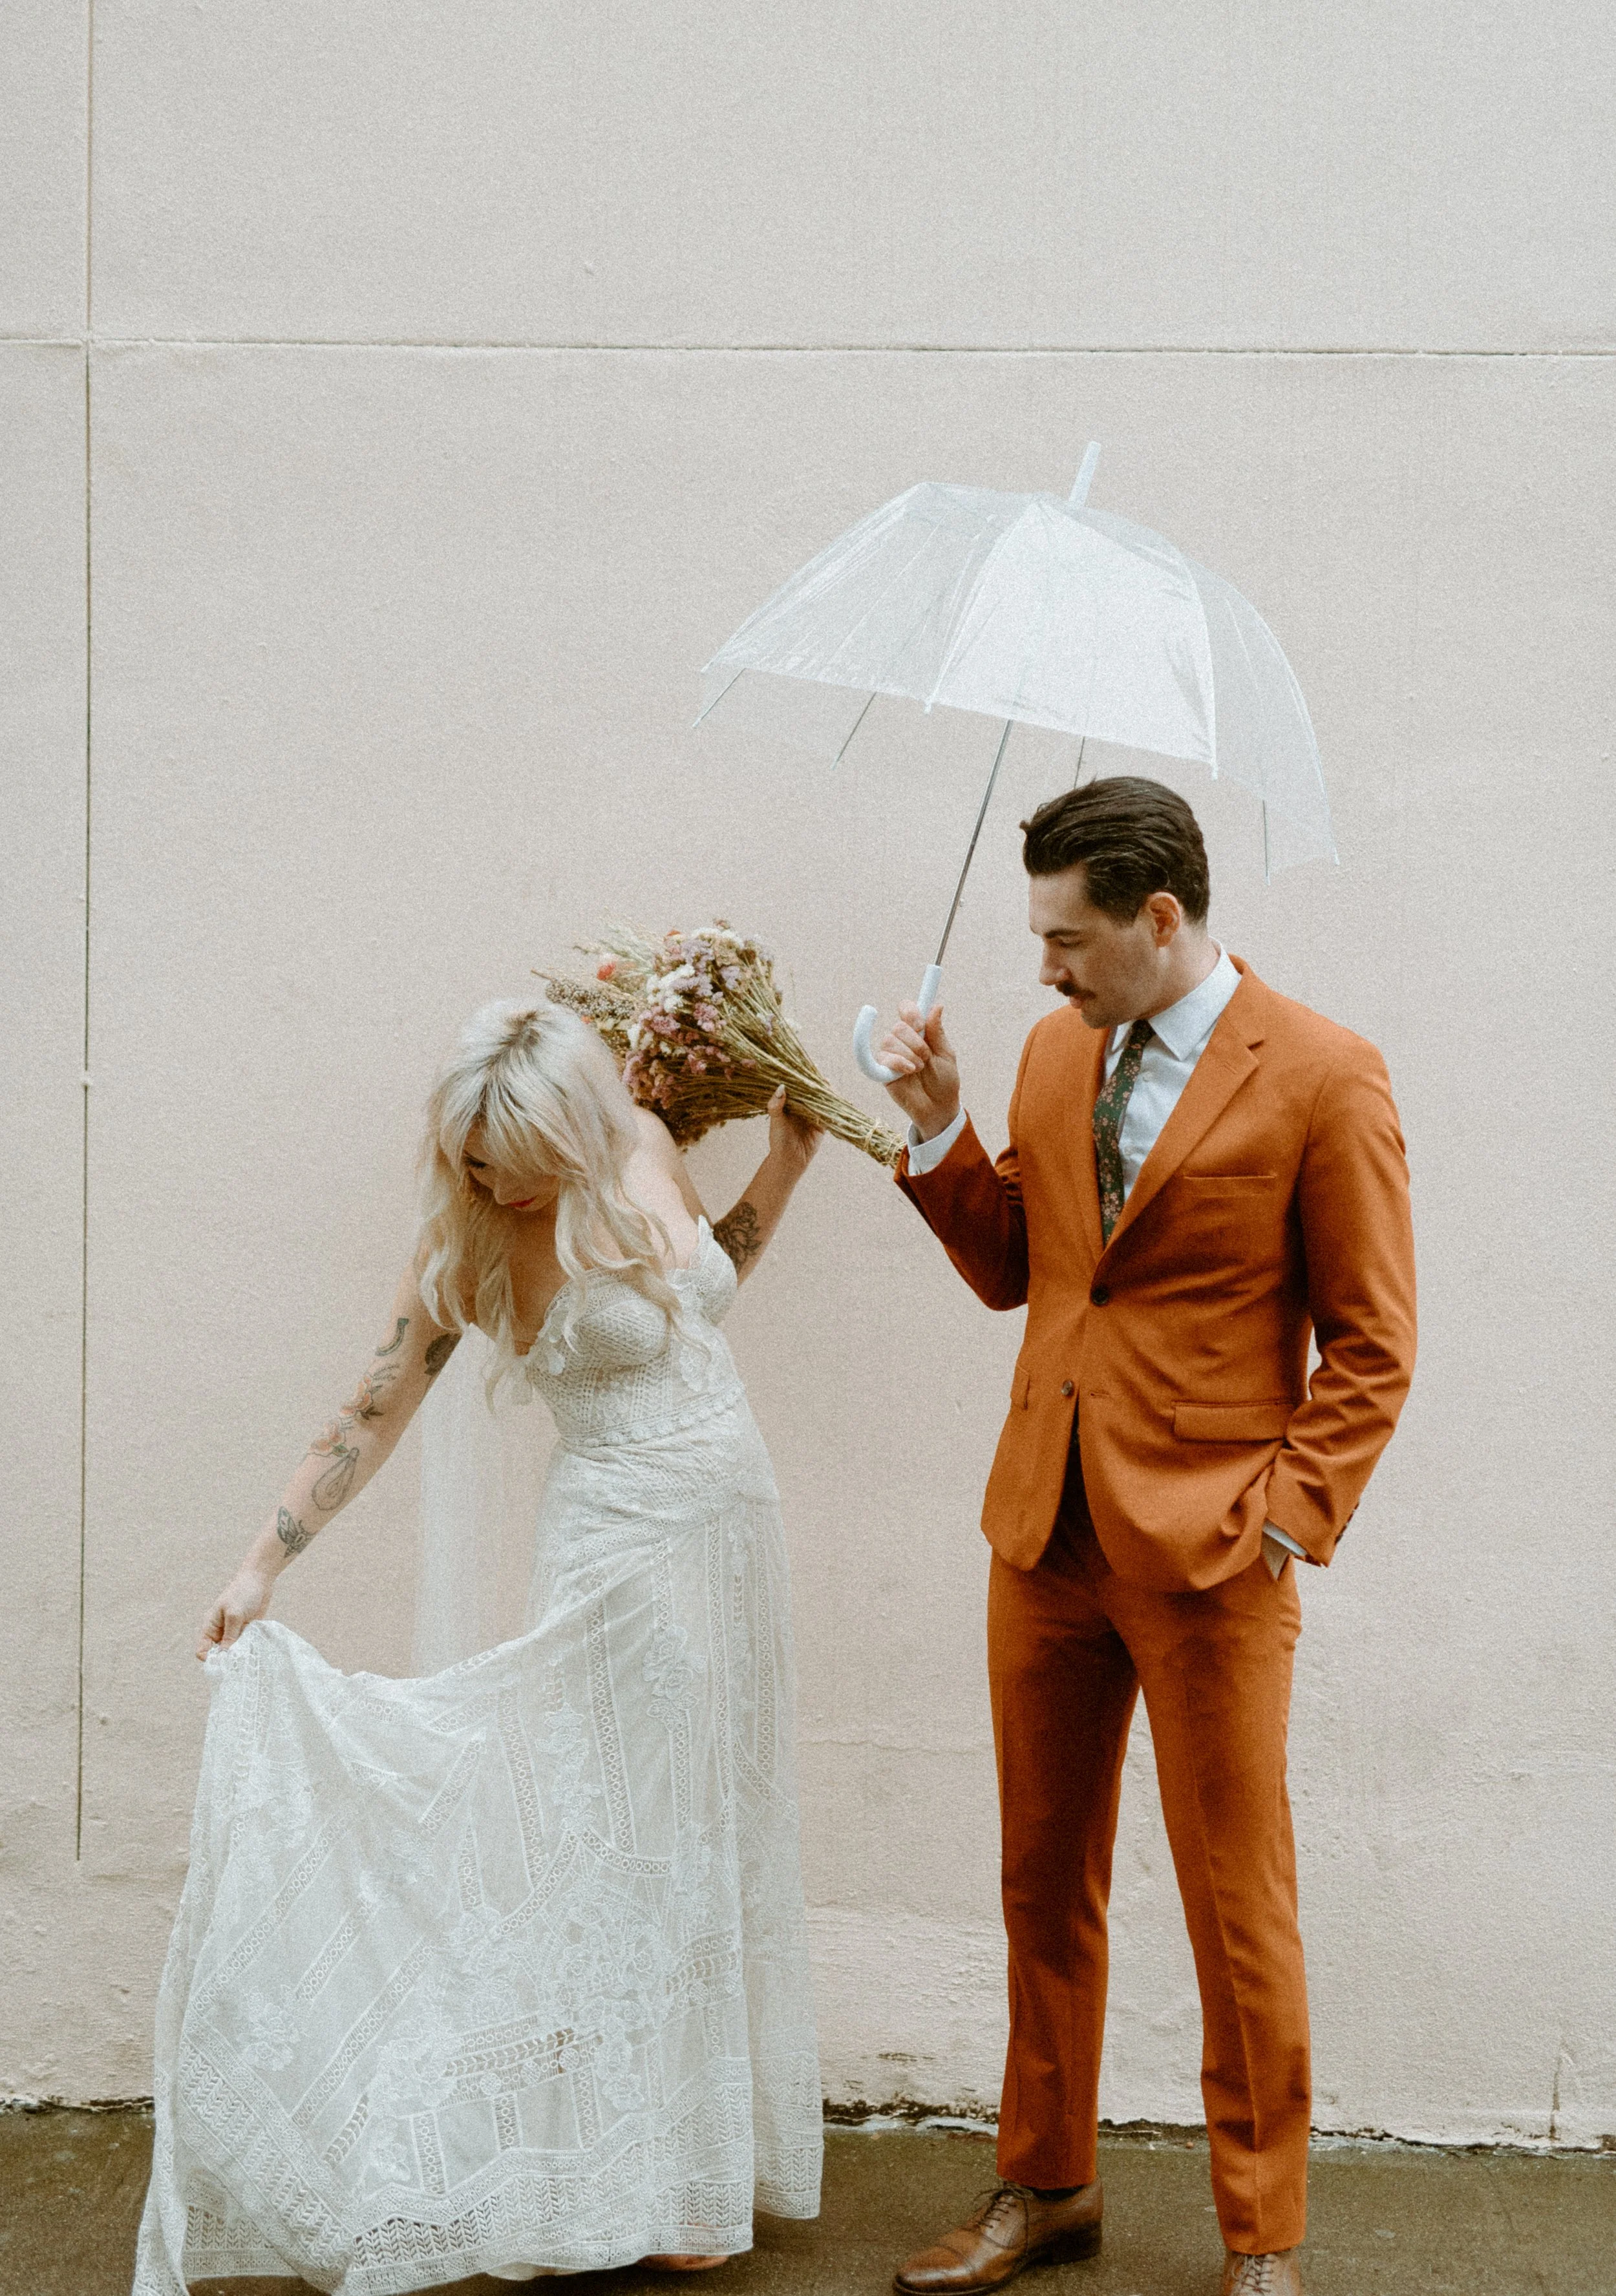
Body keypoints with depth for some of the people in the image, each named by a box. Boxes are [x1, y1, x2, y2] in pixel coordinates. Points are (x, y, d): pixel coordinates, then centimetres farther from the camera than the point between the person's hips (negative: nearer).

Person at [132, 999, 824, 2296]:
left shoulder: (645, 1155, 0)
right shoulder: (470, 1243, -12)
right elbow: (374, 1417, -6)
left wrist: (781, 1171, 8)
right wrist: (263, 1568, -7)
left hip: (731, 1530, 6)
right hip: (628, 1550, -6)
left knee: (712, 1832, 13)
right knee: (629, 1844, -1)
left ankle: (704, 2143, 25)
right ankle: (629, 2186, 9)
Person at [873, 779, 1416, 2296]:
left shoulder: (1322, 1079, -10)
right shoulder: (1059, 1051, 9)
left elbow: (1372, 1346, -7)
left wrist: (1288, 1521, -14)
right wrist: (939, 1131, 1)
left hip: (1209, 1553, -6)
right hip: (1047, 1531, 6)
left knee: (1238, 1910, 5)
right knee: (1044, 1882, 15)